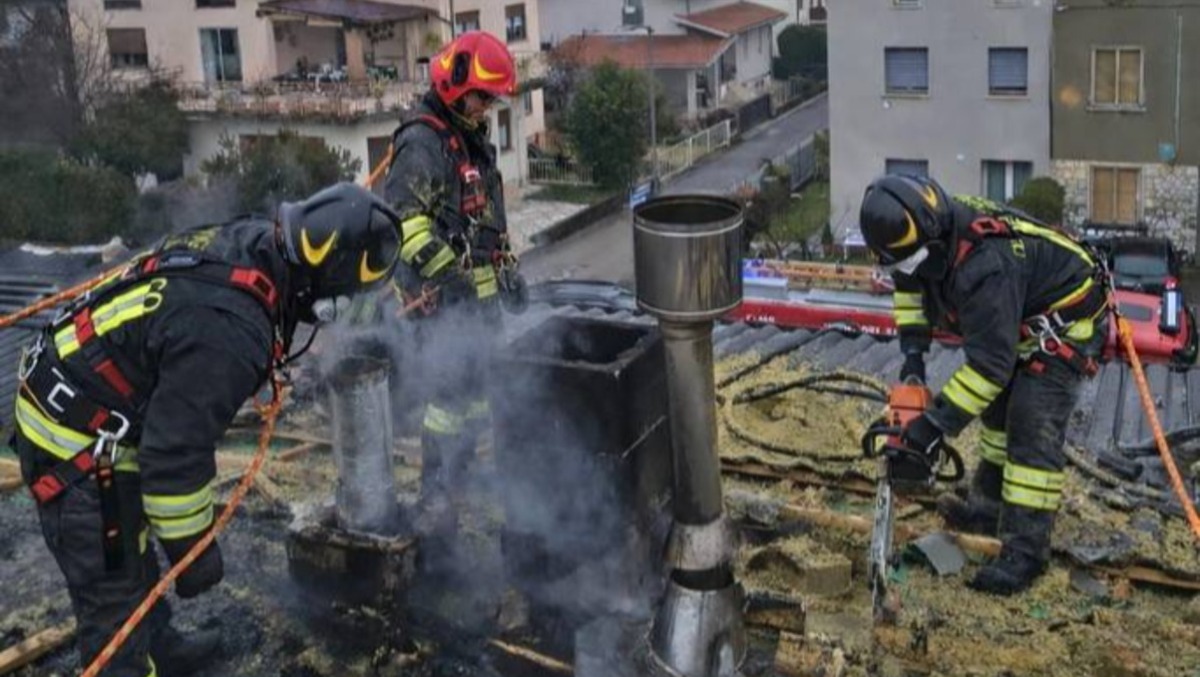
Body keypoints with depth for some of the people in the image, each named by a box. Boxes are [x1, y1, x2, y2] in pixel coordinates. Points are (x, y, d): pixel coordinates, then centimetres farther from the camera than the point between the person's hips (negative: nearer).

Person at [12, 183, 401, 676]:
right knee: (115, 592, 4)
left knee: (133, 556, 29)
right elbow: (176, 452, -27)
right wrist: (193, 546, -14)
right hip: (78, 447, -10)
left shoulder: (248, 242, -7)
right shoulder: (228, 332, -34)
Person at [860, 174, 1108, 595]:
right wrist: (912, 351, -5)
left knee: (1033, 430, -15)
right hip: (1022, 321, 10)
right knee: (998, 408, 18)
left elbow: (989, 364, -38)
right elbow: (908, 284, 6)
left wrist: (934, 425, -34)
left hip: (1066, 323, -10)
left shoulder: (984, 265, -40)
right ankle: (989, 508, 31)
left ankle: (1026, 549, -12)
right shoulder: (933, 233, -14)